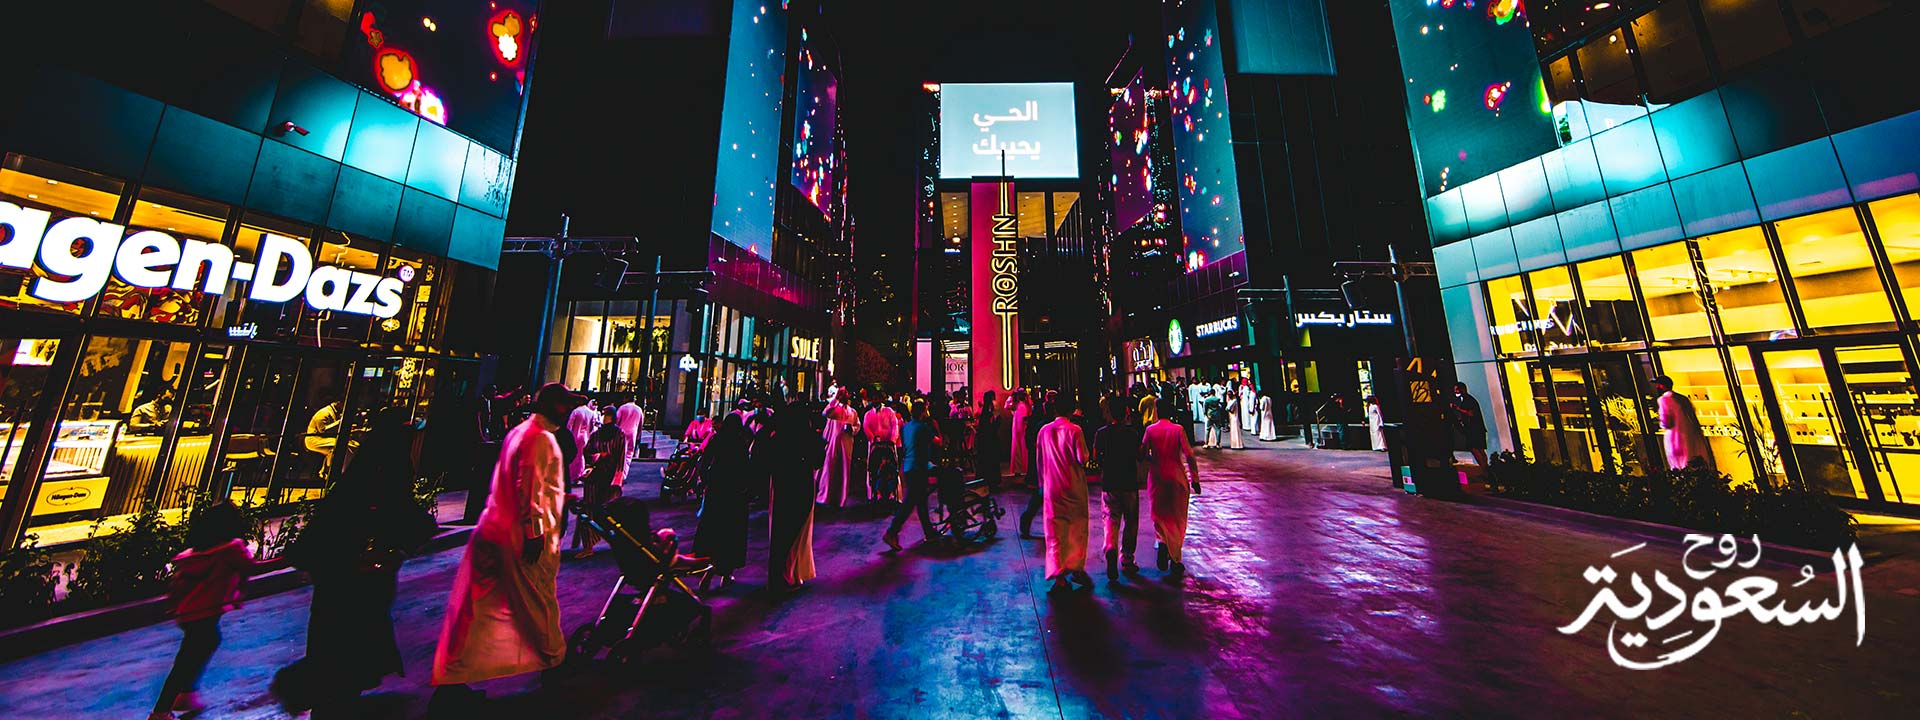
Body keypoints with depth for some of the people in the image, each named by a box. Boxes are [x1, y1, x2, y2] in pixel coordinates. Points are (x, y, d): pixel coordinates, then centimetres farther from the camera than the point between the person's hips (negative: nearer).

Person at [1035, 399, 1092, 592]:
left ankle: (1059, 576, 9)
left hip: (1052, 488, 3)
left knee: (1055, 532, 7)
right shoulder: (1074, 430, -11)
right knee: (1077, 527, 16)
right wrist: (1082, 463, 8)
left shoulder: (1044, 431, 2)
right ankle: (1077, 568, 22)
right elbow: (1082, 458, -16)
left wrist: (1042, 484, 20)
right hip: (1074, 487, -2)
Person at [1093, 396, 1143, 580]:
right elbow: (1140, 456, 0)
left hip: (1109, 483, 0)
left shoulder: (1101, 433, -4)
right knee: (1131, 521, 14)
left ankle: (1111, 547, -20)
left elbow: (1095, 457, 1)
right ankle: (1126, 560, 21)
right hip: (1130, 482, 0)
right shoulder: (1133, 432, -5)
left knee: (1111, 519, 6)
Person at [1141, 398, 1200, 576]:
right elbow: (1189, 455, -10)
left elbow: (1142, 453, -6)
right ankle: (1175, 560, 15)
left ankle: (1161, 542, -13)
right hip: (1177, 478, 0)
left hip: (1156, 478, 0)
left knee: (1159, 516, 15)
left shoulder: (1150, 430, -5)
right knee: (1177, 519, 12)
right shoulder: (1178, 429, -7)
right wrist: (1194, 479, -4)